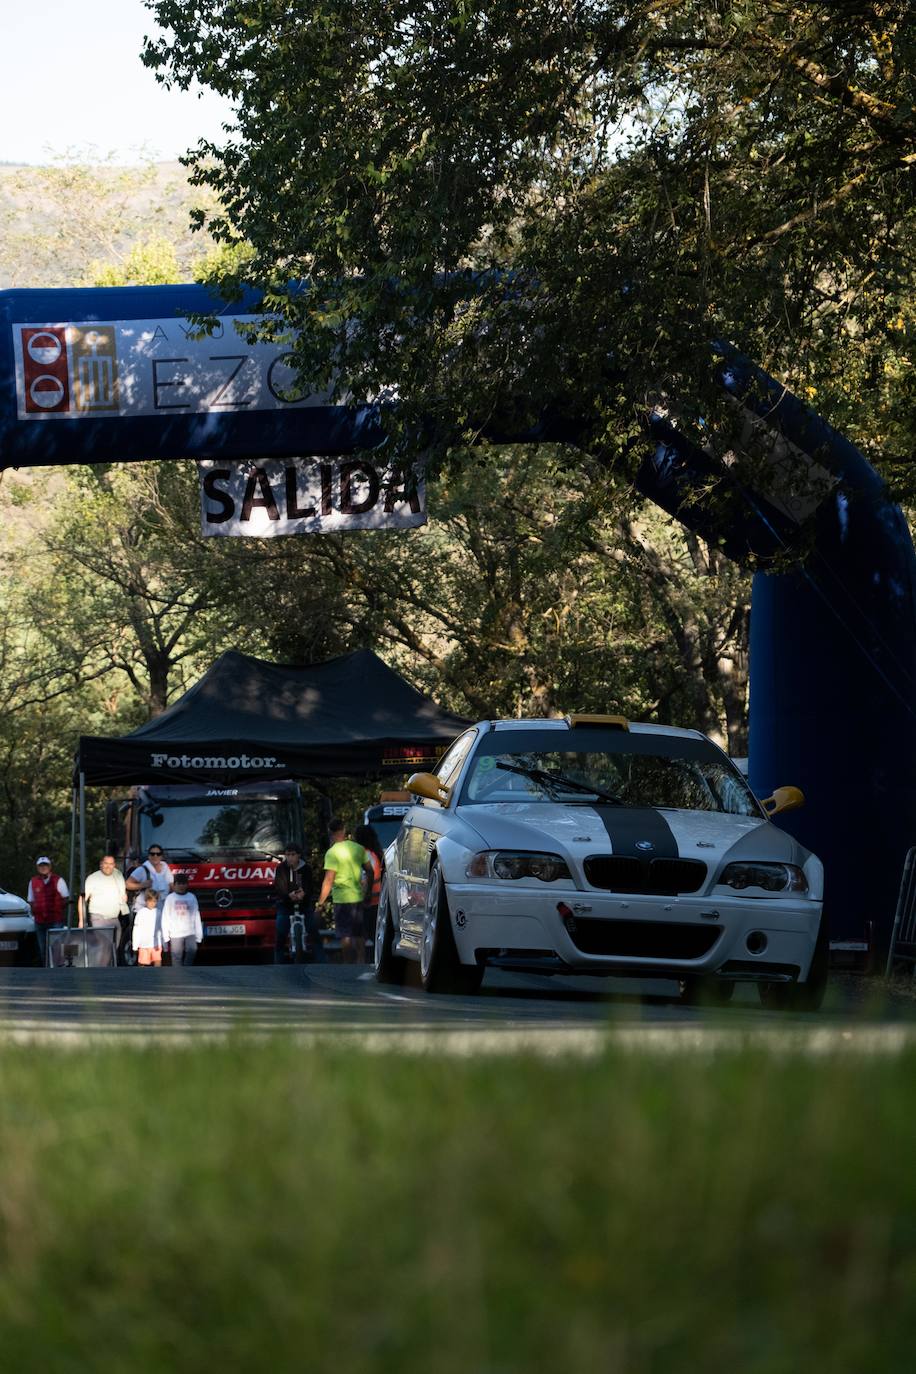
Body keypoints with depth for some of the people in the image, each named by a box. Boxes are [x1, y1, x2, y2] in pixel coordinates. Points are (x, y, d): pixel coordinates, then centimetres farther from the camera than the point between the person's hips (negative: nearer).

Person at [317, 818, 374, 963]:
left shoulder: (332, 853, -13)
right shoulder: (358, 848, 4)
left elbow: (329, 880, -15)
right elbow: (369, 871, 10)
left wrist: (321, 902, -9)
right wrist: (368, 892, 21)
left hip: (342, 898, -5)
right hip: (358, 896, 5)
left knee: (345, 936, 0)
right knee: (358, 935, 14)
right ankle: (361, 963, 15)